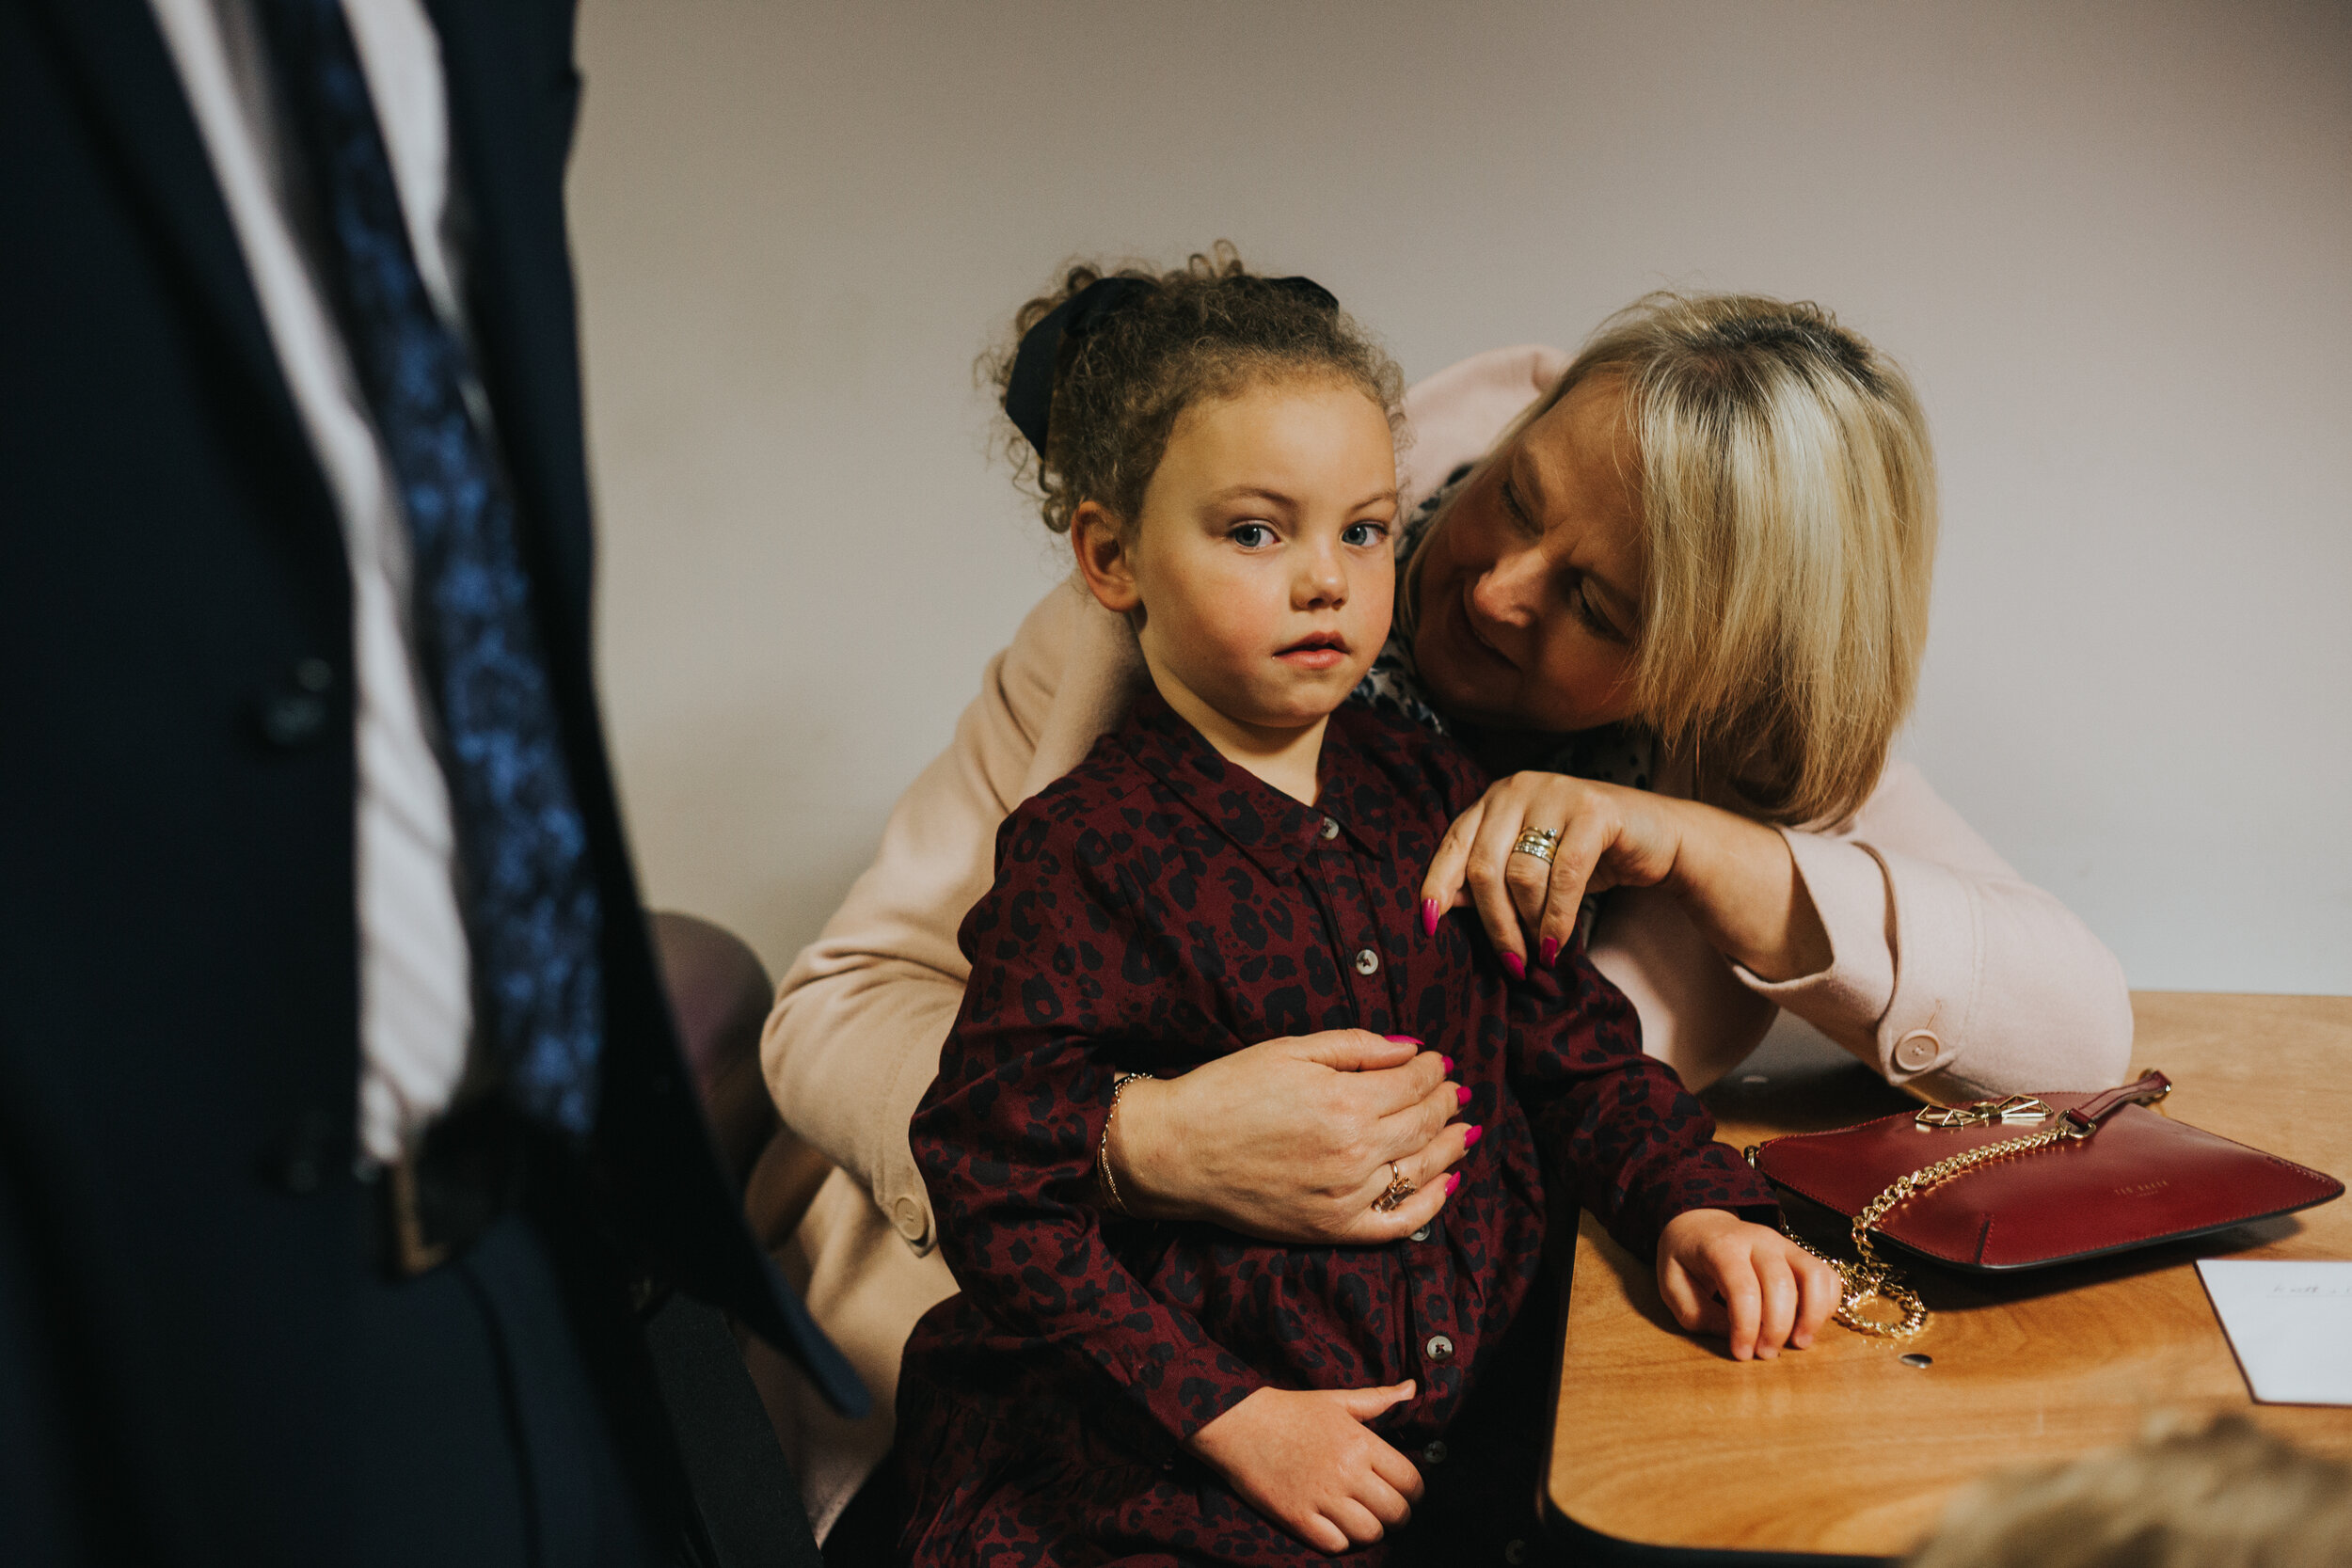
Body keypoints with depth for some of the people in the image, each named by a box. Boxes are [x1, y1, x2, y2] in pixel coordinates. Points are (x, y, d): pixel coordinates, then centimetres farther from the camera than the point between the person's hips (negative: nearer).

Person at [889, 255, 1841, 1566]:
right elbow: (1001, 1188, -10)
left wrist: (1697, 1203, -5)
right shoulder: (1084, 855, -10)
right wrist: (1234, 1415, -15)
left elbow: (1570, 1043, 14)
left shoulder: (1433, 795, 8)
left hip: (1464, 1420, 5)